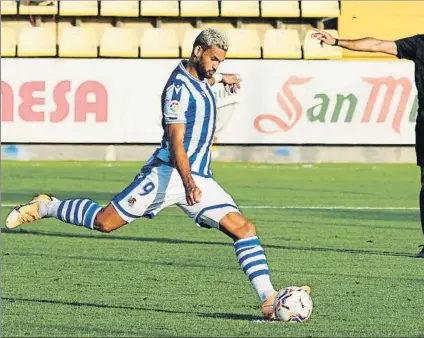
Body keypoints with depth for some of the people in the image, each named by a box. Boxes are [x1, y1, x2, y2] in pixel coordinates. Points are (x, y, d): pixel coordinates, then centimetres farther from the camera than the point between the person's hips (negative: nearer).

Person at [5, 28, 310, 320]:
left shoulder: (199, 76, 13)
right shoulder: (179, 87, -15)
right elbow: (176, 141, -23)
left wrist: (220, 78, 60)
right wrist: (188, 182, -35)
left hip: (199, 178, 8)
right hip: (169, 173, -8)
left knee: (244, 228, -10)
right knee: (106, 221, -5)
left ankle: (270, 300, -15)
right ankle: (46, 207, 19)